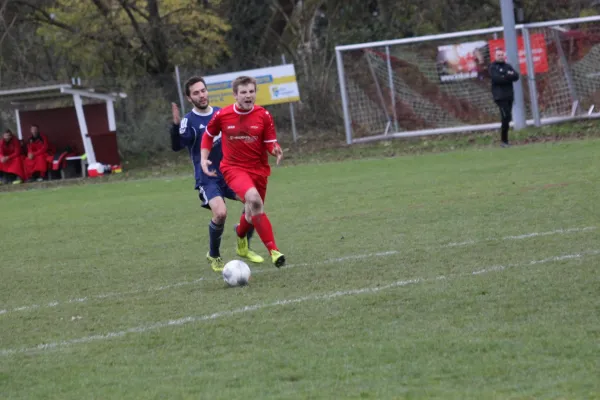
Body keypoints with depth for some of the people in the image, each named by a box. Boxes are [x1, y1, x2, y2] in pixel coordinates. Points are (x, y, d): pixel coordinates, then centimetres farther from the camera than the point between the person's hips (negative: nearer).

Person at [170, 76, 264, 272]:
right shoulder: (189, 121, -10)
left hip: (229, 174, 5)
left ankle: (244, 247, 15)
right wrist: (176, 125, -41)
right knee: (220, 213, -26)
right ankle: (214, 256, -1)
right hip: (207, 178, -5)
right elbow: (177, 146, -25)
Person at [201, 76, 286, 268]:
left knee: (253, 211, 15)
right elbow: (209, 135, 10)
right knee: (254, 199, -31)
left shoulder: (264, 115, -6)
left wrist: (275, 150, -26)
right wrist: (204, 159, 1)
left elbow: (270, 143, -3)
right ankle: (273, 250, -31)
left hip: (259, 169, 3)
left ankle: (241, 232, 55)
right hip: (233, 168, -3)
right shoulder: (222, 115, -7)